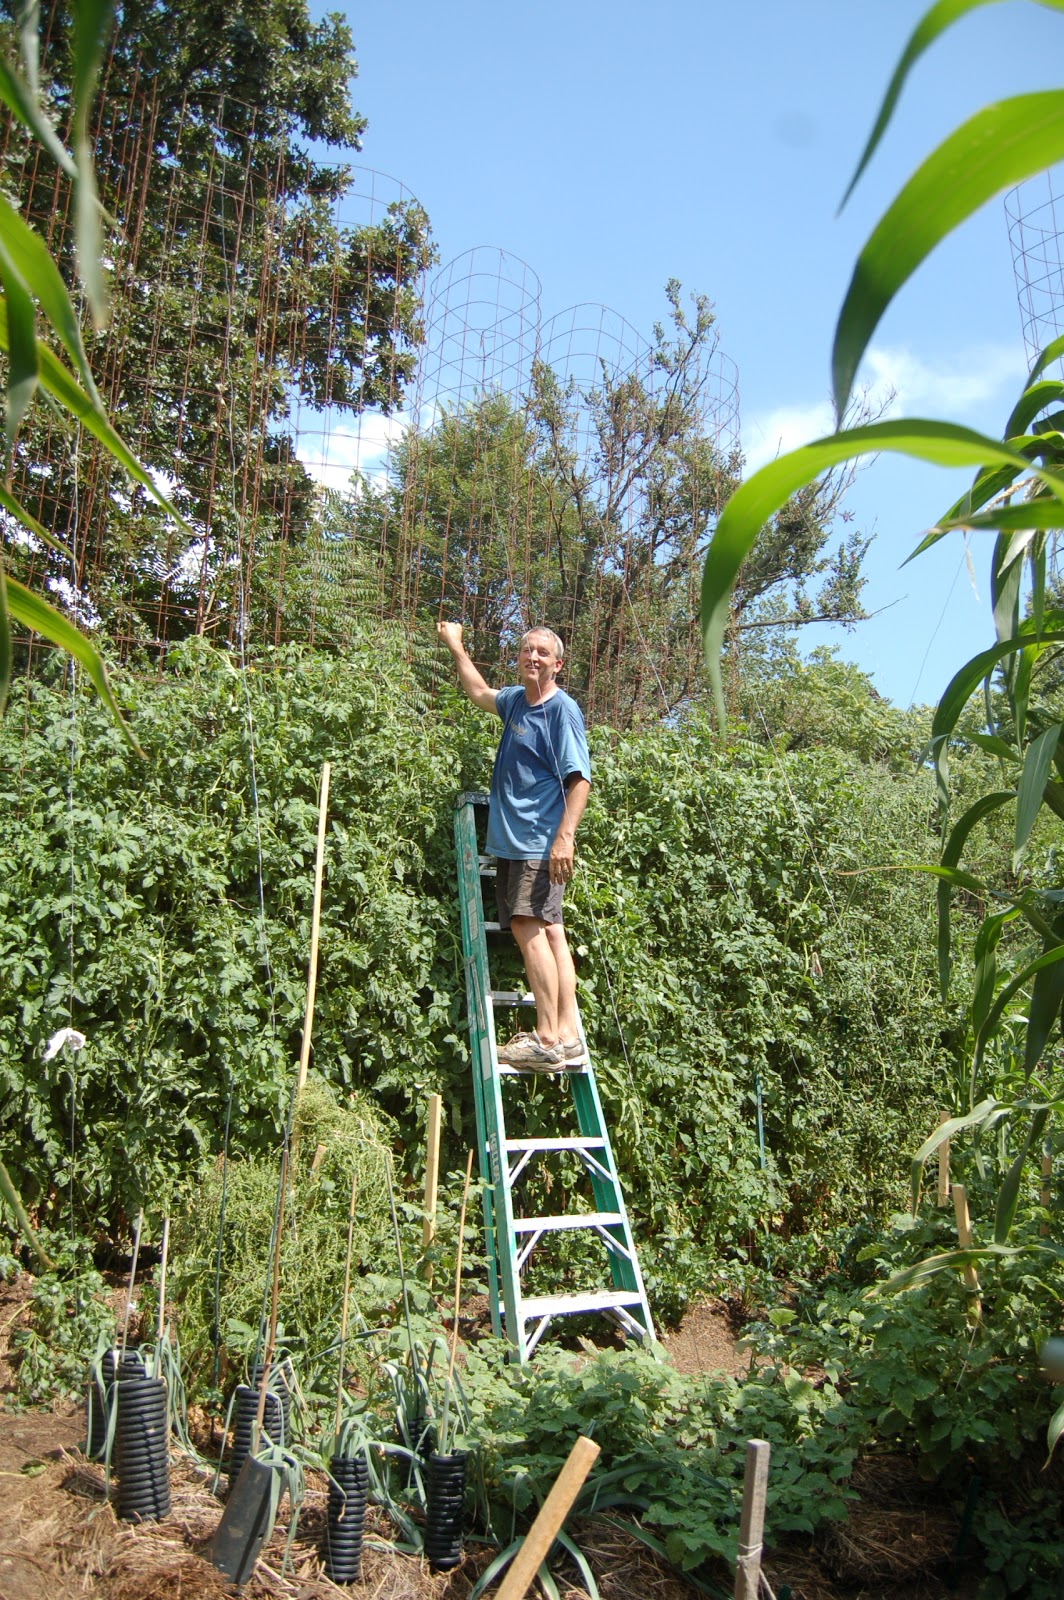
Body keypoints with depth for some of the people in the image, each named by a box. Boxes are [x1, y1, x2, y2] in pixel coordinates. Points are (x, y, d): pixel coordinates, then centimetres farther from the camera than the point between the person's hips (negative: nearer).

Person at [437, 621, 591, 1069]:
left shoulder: (562, 709, -7)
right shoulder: (516, 700, 17)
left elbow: (579, 778, -14)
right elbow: (479, 692, 40)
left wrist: (565, 836, -22)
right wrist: (455, 646, 45)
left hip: (541, 842, -8)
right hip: (513, 839, 8)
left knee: (528, 927, -16)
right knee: (549, 931, 5)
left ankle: (547, 1040, -15)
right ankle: (567, 1034, 6)